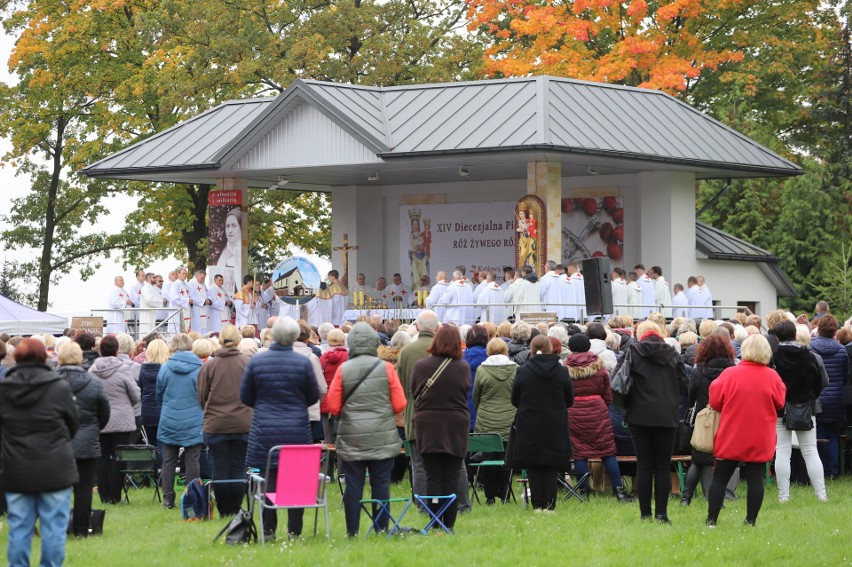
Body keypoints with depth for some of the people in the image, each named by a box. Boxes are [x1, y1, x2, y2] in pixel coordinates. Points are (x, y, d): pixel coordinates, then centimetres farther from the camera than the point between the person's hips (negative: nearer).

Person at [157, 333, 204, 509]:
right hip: (193, 423, -1)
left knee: (168, 461, 8)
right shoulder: (199, 368, -6)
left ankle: (168, 498, 8)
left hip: (169, 422, 1)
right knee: (192, 462, 2)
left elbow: (159, 396, 11)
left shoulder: (165, 368, -1)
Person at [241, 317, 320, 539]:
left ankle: (268, 530, 7)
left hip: (264, 430, 1)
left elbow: (245, 396, 4)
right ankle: (295, 531, 7)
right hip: (297, 430, -1)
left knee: (268, 479, 6)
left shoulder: (256, 361, -4)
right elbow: (314, 396, 4)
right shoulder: (303, 362, -6)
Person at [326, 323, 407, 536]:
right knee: (381, 484, 6)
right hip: (382, 437, 0)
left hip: (351, 438, 0)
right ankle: (382, 530, 7)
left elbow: (333, 406, -1)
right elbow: (400, 404, -3)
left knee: (353, 485, 4)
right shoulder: (386, 368, -5)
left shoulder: (343, 370, -5)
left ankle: (352, 532, 5)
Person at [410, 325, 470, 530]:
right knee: (451, 477, 5)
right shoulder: (463, 367, -9)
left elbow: (413, 392, 4)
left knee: (433, 477, 4)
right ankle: (448, 524, 4)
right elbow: (467, 389, 5)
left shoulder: (421, 366, -7)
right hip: (455, 427, 0)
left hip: (427, 426, 0)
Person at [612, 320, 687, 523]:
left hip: (640, 415, -1)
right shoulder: (672, 353, 5)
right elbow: (683, 385, 6)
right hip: (667, 417, 1)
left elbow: (618, 379, -6)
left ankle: (645, 514, 3)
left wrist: (627, 400, 10)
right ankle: (661, 513, 1)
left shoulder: (633, 350, -1)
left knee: (644, 466, 4)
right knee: (663, 466, 5)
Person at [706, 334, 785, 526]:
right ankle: (751, 520, 4)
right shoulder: (773, 377, -6)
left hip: (730, 438, -1)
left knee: (720, 478, 6)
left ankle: (711, 520, 5)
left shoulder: (730, 374, -11)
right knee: (755, 478, 6)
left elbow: (714, 401, -4)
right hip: (760, 439, 1)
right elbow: (780, 403, 5)